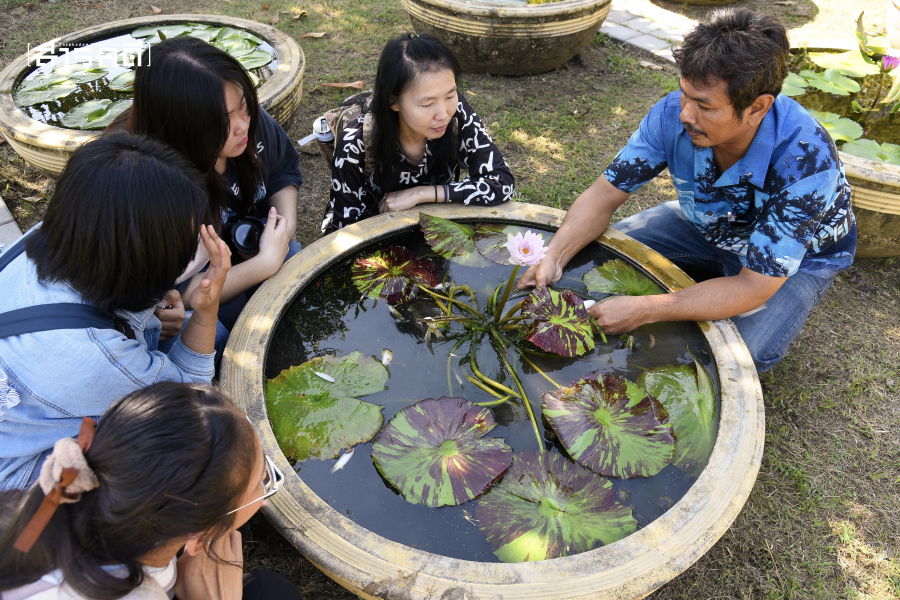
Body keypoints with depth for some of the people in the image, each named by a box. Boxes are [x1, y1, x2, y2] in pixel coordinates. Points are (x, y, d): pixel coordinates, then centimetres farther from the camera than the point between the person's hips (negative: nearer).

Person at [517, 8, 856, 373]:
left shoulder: (805, 161, -39)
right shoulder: (675, 114, -27)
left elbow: (755, 286, -37)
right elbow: (604, 195, -18)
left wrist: (644, 310, -43)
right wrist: (553, 260, -35)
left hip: (799, 258, -4)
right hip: (707, 227, 5)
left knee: (740, 356, -29)